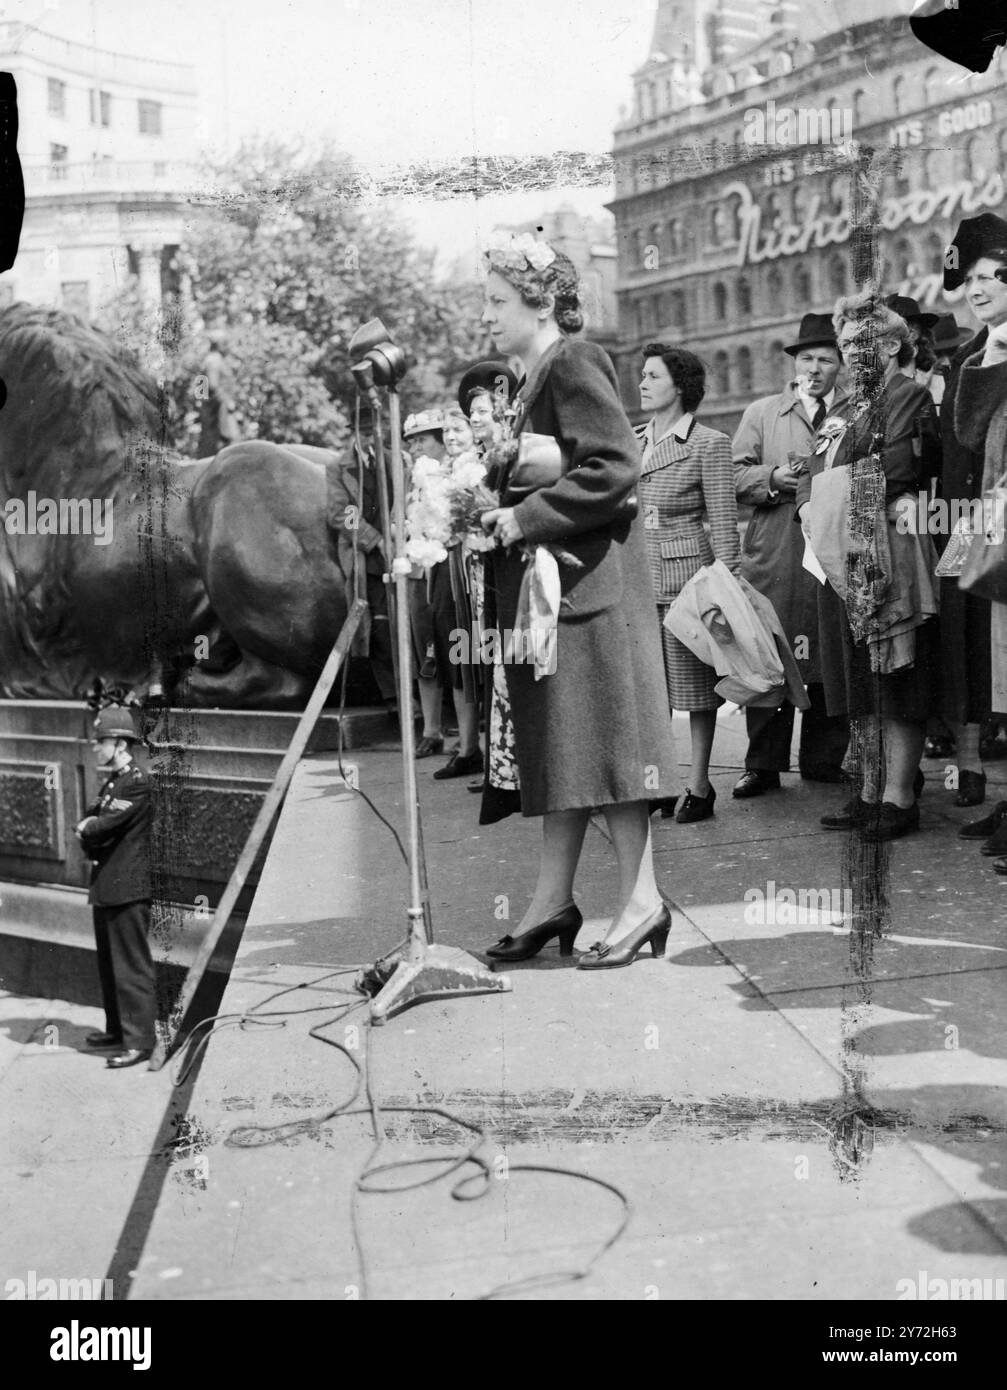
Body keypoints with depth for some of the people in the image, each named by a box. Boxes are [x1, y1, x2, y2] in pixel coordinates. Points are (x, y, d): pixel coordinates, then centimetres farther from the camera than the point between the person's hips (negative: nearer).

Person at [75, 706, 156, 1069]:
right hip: (106, 888, 10)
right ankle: (117, 1029, 29)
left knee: (131, 966, -7)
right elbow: (86, 824, 15)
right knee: (109, 964, 17)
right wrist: (91, 831, -5)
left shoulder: (138, 783, -15)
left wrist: (87, 829, -1)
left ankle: (139, 1041, -3)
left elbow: (102, 827, -20)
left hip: (128, 890, -10)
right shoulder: (112, 781, 16)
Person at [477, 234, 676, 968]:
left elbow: (616, 466, -21)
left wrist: (525, 517, -18)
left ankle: (641, 900, 2)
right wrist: (500, 507, 7)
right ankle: (554, 900, 17)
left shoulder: (573, 362, -10)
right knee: (561, 742, 11)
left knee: (602, 737, -6)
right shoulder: (539, 376, 17)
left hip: (587, 580, -9)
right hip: (547, 583, 10)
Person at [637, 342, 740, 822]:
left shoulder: (708, 444, -4)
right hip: (638, 575, 5)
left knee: (694, 681, 2)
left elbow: (724, 521, -6)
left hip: (687, 571, -5)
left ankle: (699, 785, 11)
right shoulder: (631, 441, 13)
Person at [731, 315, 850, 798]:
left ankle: (824, 761, 13)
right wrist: (773, 478, -10)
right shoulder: (761, 413, 15)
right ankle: (763, 764, 4)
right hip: (774, 556, 0)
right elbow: (737, 475, 8)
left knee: (833, 659, 3)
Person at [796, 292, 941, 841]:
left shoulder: (909, 396, -3)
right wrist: (809, 507, 1)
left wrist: (837, 502, -8)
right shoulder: (851, 408, 23)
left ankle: (899, 798, -3)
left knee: (895, 681, -6)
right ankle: (870, 795, 16)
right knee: (861, 682, 10)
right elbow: (811, 472, 20)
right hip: (842, 560, 8)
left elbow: (897, 472, -16)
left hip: (888, 554, -8)